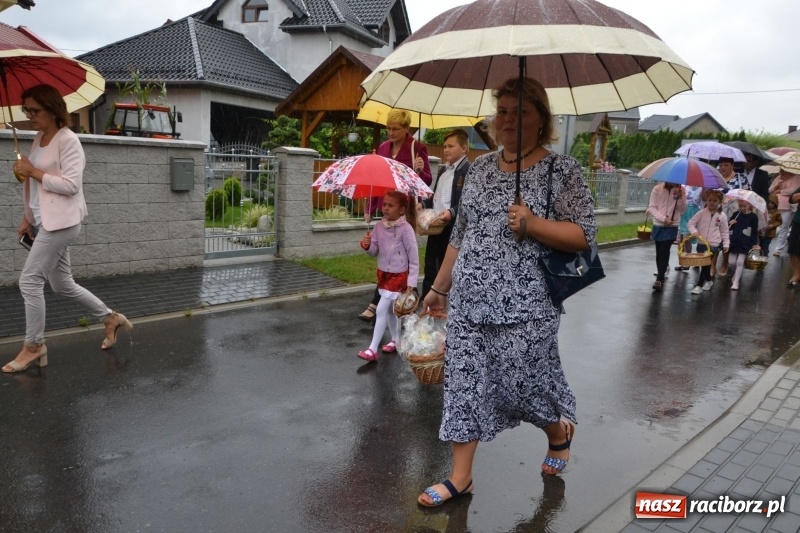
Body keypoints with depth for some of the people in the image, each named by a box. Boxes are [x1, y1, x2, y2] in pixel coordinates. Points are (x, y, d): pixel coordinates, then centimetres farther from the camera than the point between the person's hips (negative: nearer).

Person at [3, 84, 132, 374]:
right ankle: (110, 318, 29)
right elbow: (38, 185, 18)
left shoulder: (68, 140, -12)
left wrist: (33, 171, -16)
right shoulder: (39, 138, 14)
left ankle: (34, 346, 7)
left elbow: (71, 185, -20)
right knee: (62, 284, 14)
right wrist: (27, 218, 14)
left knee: (29, 280, -7)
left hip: (60, 222, -9)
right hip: (44, 221, 9)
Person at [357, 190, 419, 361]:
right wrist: (367, 246, -17)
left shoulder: (406, 229, -19)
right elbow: (375, 251, 6)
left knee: (381, 310, -9)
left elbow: (414, 259, -15)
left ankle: (373, 349, -3)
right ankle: (396, 340, 36)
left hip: (399, 276, -7)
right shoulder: (380, 226, -2)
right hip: (383, 274, 7)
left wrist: (411, 283, -15)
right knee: (389, 310, 18)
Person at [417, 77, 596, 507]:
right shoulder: (479, 168, 11)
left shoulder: (561, 169, -4)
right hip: (468, 301, 5)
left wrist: (532, 224, -22)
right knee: (464, 380, 6)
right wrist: (439, 286, 16)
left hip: (525, 306, -4)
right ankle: (460, 476, 19)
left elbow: (584, 235, -7)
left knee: (523, 383, 5)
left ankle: (560, 433, 40)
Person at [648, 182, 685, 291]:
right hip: (658, 225, 1)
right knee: (659, 252, 10)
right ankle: (661, 274, 26)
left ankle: (660, 280, -12)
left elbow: (682, 210, -2)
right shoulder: (657, 189, -3)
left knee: (664, 252, -10)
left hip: (672, 226, -1)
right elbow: (652, 208, -5)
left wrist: (680, 197, -18)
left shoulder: (680, 190, 0)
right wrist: (664, 218, -16)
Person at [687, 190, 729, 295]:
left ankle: (699, 285, 0)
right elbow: (691, 223, -3)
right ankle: (708, 280, 32)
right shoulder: (702, 213, -1)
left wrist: (726, 244, 3)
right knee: (704, 264, 9)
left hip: (714, 245, -1)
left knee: (706, 264, -6)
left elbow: (724, 232, 7)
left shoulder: (722, 216, 1)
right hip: (701, 244, 1)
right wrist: (694, 231, -20)